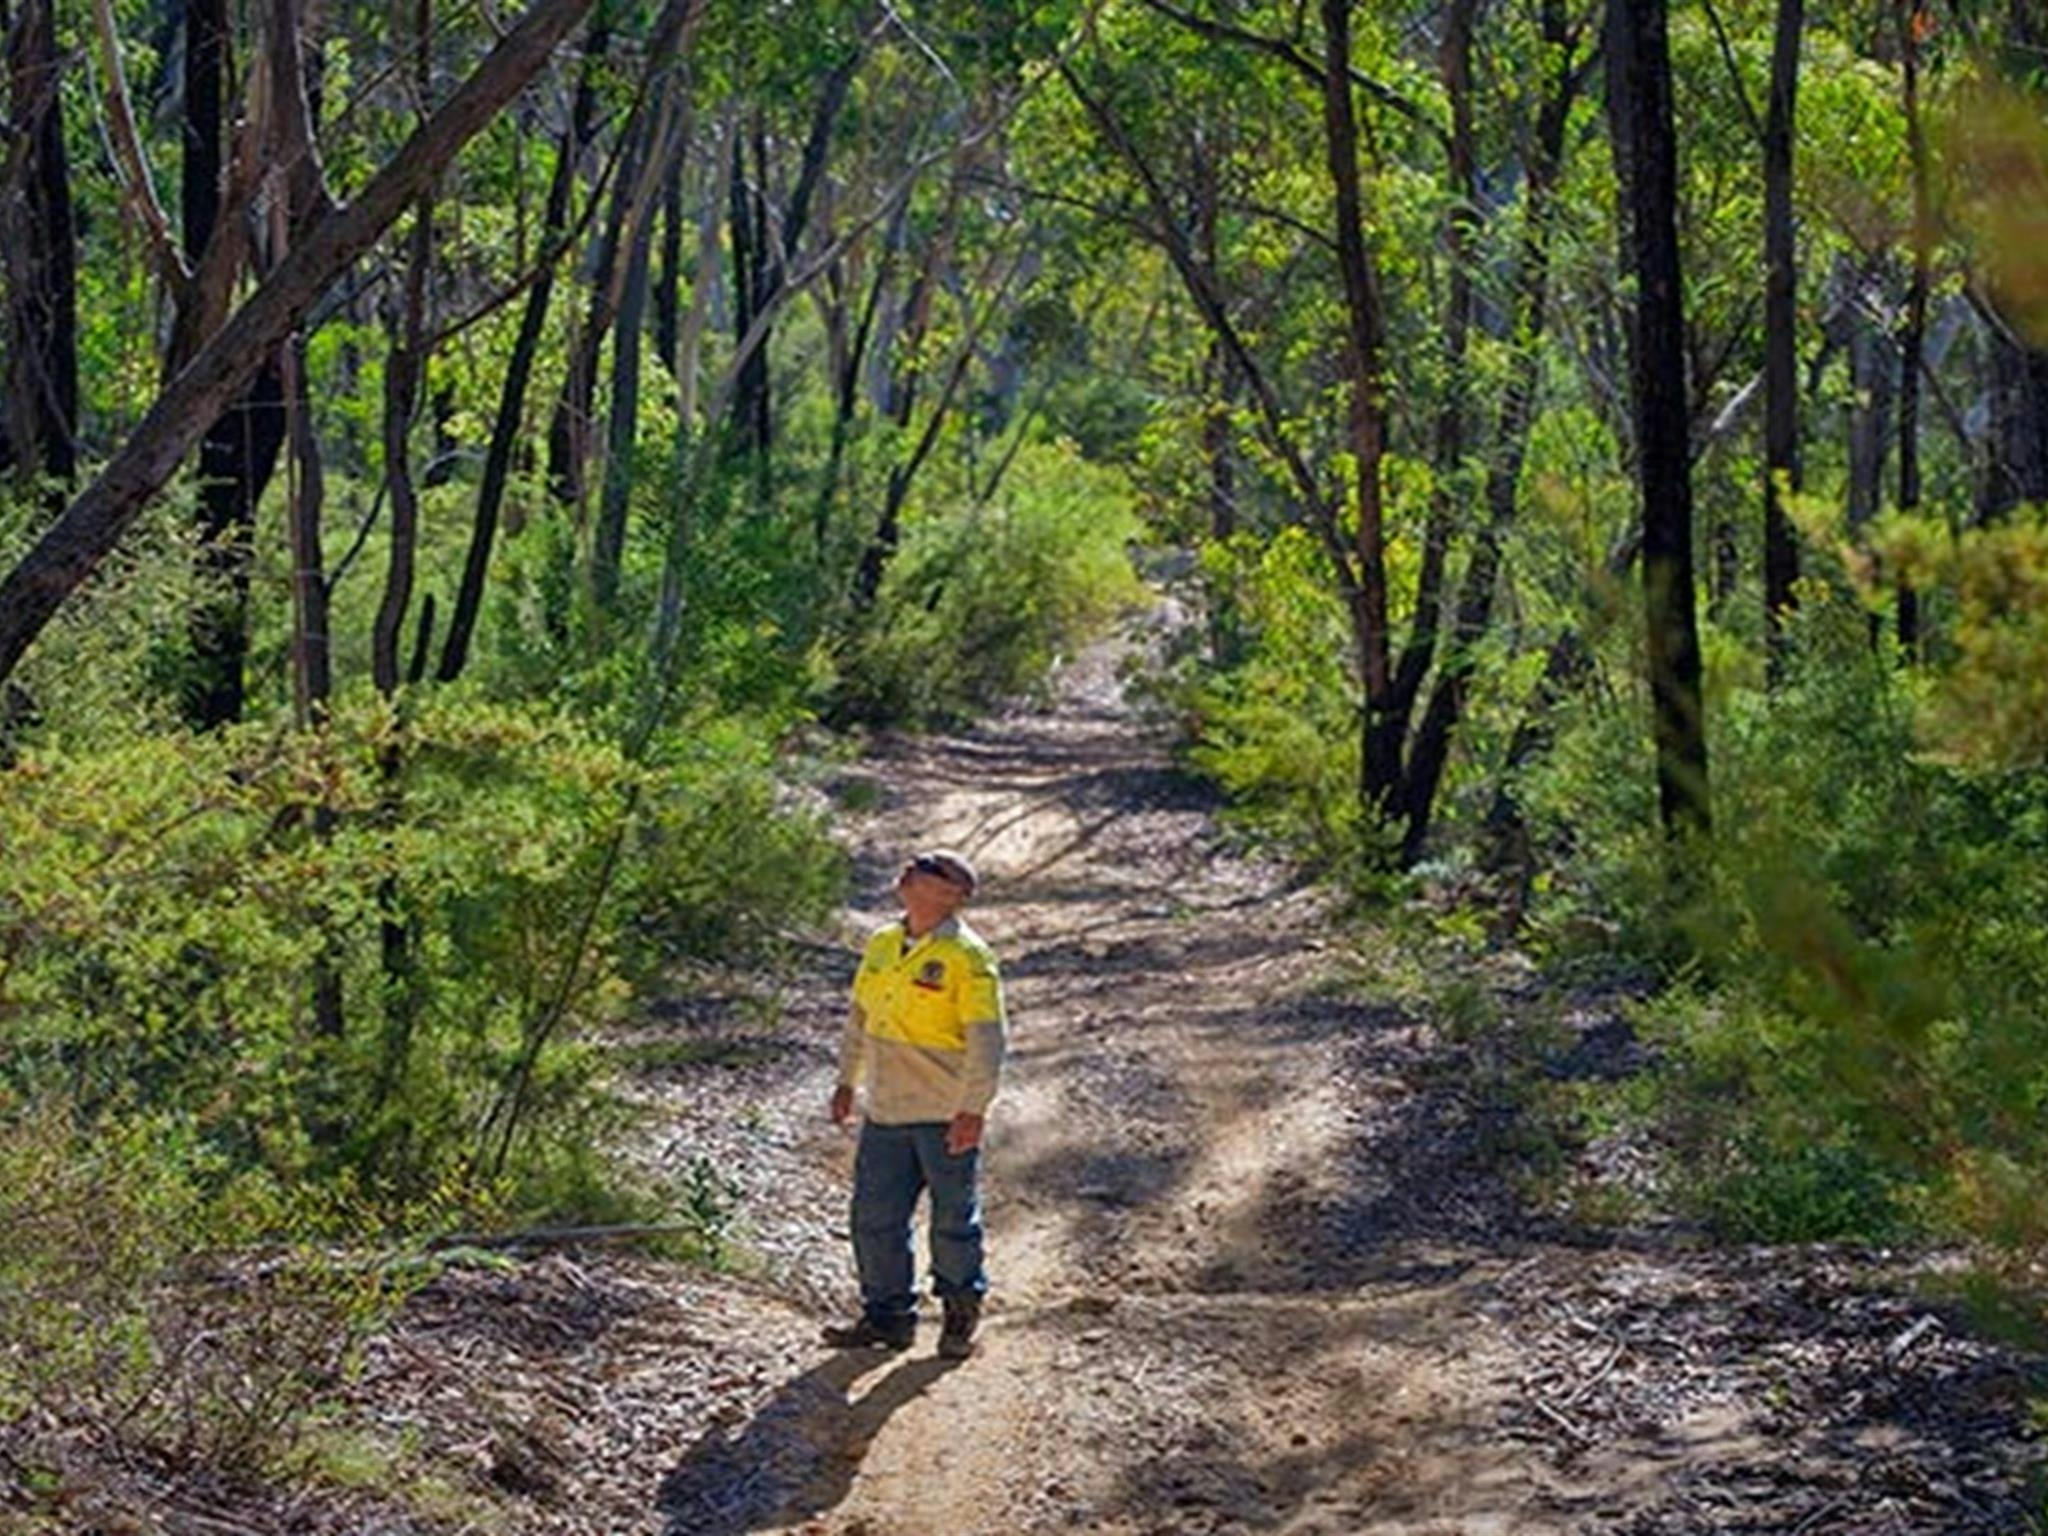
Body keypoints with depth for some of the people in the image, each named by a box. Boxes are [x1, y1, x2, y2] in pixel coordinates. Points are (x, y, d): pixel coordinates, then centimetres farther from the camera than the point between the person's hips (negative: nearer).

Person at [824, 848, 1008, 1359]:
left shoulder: (967, 958, -13)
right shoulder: (882, 945, 8)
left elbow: (987, 1039, -15)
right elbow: (860, 1017, 20)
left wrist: (974, 1109, -18)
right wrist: (847, 1081, 20)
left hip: (947, 1116, -6)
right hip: (885, 1111, 6)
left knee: (954, 1220, 6)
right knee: (875, 1217, 7)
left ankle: (961, 1313, 24)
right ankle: (887, 1315, 20)